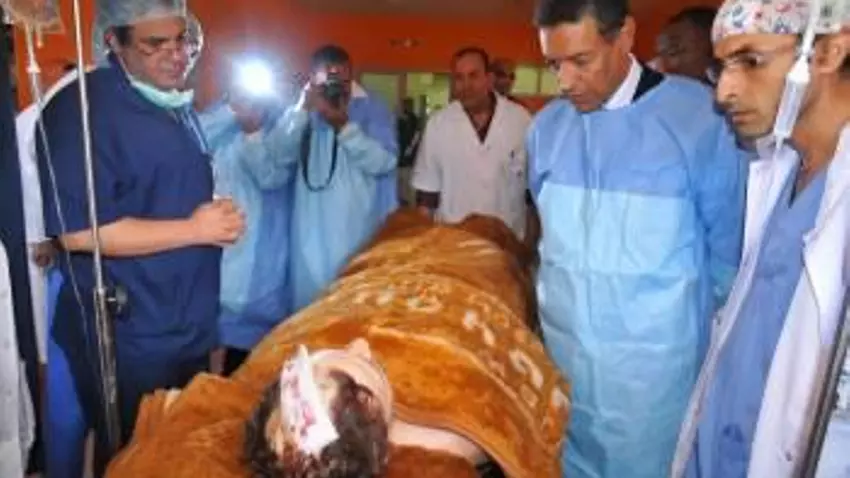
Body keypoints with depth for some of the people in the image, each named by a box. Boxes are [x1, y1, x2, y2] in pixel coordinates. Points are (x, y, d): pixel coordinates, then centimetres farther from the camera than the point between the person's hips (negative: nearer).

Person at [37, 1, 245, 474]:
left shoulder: (178, 105, 10)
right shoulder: (83, 108, -18)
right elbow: (79, 232, -24)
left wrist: (220, 217, 6)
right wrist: (196, 230, -21)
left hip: (191, 327, 8)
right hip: (128, 340, -8)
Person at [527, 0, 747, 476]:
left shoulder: (702, 116, -13)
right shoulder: (547, 126, 0)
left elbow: (729, 245, -3)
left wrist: (722, 341, 4)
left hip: (654, 357, -3)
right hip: (561, 346, 4)